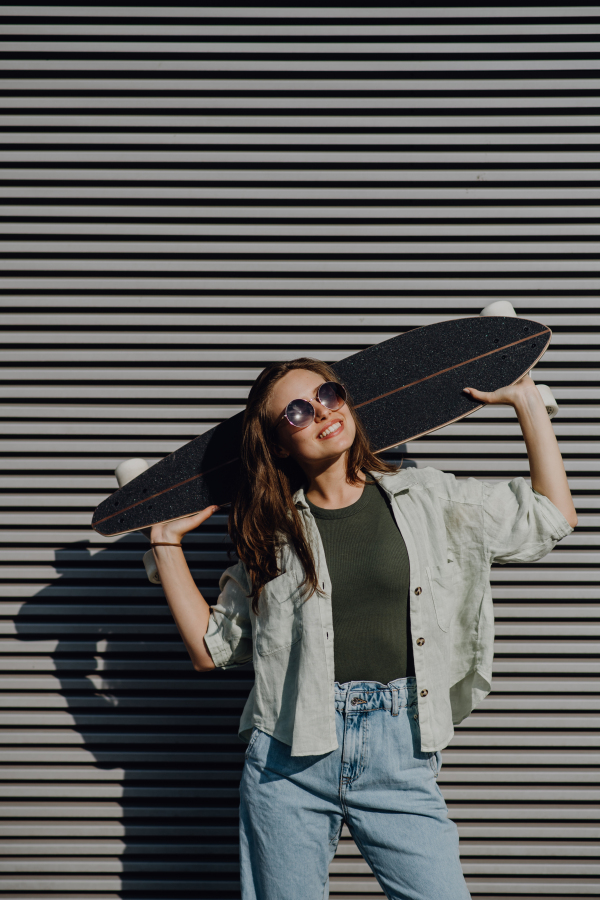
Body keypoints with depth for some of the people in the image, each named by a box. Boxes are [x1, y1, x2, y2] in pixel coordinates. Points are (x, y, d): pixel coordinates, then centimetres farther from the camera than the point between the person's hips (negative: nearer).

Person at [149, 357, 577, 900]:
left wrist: (527, 401, 13)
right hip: (290, 757, 0)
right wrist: (167, 543, 9)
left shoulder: (430, 499, 9)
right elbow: (210, 648, 10)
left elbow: (554, 518, 12)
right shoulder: (273, 531, 8)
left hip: (398, 753, 0)